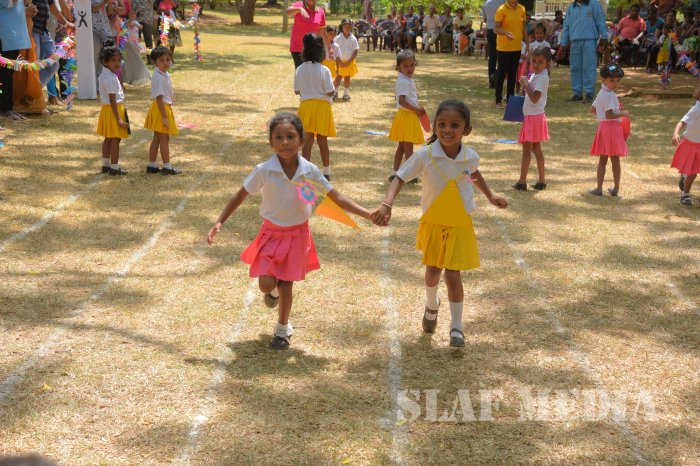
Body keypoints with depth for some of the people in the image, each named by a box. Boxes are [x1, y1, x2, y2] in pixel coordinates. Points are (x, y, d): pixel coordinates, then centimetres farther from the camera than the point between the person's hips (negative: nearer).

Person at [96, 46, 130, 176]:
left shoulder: (103, 76, 10)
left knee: (108, 138, 16)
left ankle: (106, 165, 25)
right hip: (114, 109, -10)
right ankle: (114, 168, 0)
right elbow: (112, 99, -23)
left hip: (106, 108, 10)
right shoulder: (111, 78, -20)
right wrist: (118, 118, -23)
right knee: (115, 139, -4)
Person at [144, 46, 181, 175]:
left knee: (157, 138, 14)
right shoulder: (157, 77, -21)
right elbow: (159, 98, -23)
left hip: (165, 107, 9)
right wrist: (164, 117, -24)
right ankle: (167, 166, 8)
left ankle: (152, 165, 21)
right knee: (164, 138, 0)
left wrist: (167, 113, 21)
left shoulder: (165, 74, 8)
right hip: (161, 108, -9)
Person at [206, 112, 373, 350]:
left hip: (297, 234, 1)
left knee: (286, 285, 6)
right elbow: (240, 196, -7)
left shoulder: (310, 171, -14)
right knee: (266, 284, -9)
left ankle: (283, 329, 30)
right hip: (271, 233, -1)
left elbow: (337, 198, -9)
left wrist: (370, 215, -16)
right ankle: (274, 292, 31)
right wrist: (219, 222, -13)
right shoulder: (264, 171, -19)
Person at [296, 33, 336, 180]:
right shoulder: (324, 70, -13)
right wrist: (335, 83, 6)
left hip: (306, 104, 2)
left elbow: (297, 91, 5)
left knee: (307, 140, 7)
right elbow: (330, 92, -12)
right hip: (322, 105, -2)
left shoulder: (300, 70, -4)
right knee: (322, 141, 8)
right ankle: (326, 172, 15)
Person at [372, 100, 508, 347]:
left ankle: (456, 326, 13)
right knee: (433, 271, 14)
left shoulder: (470, 157, -13)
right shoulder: (425, 155, -22)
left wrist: (490, 196, 18)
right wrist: (386, 205, -34)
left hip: (460, 225, 0)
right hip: (432, 222, 0)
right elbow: (400, 178, -19)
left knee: (453, 275, -4)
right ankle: (431, 306, 46)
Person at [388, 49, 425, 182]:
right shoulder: (404, 82, -20)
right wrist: (416, 110, -22)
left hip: (410, 115, 10)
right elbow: (402, 101, -28)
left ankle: (395, 173, 19)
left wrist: (417, 107, 11)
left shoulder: (408, 80, 11)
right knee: (408, 147, -2)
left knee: (401, 147, 14)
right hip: (406, 115, -10)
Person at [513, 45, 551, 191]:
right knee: (536, 149, 13)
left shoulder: (542, 78, -17)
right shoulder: (535, 75, 12)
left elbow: (534, 98, -24)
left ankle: (522, 182, -2)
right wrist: (525, 84, 4)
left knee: (527, 149, -5)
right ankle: (541, 180, 18)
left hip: (534, 117, -10)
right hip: (532, 116, 10)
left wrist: (526, 84, -19)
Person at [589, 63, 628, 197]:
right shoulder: (610, 95, -17)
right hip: (612, 127, -8)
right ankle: (616, 188, 11)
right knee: (615, 160, 4)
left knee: (602, 160, 10)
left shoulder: (601, 93, 11)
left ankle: (599, 188, 8)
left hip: (603, 126, 8)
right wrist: (623, 114, -15)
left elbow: (592, 109, 23)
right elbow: (609, 115, -25)